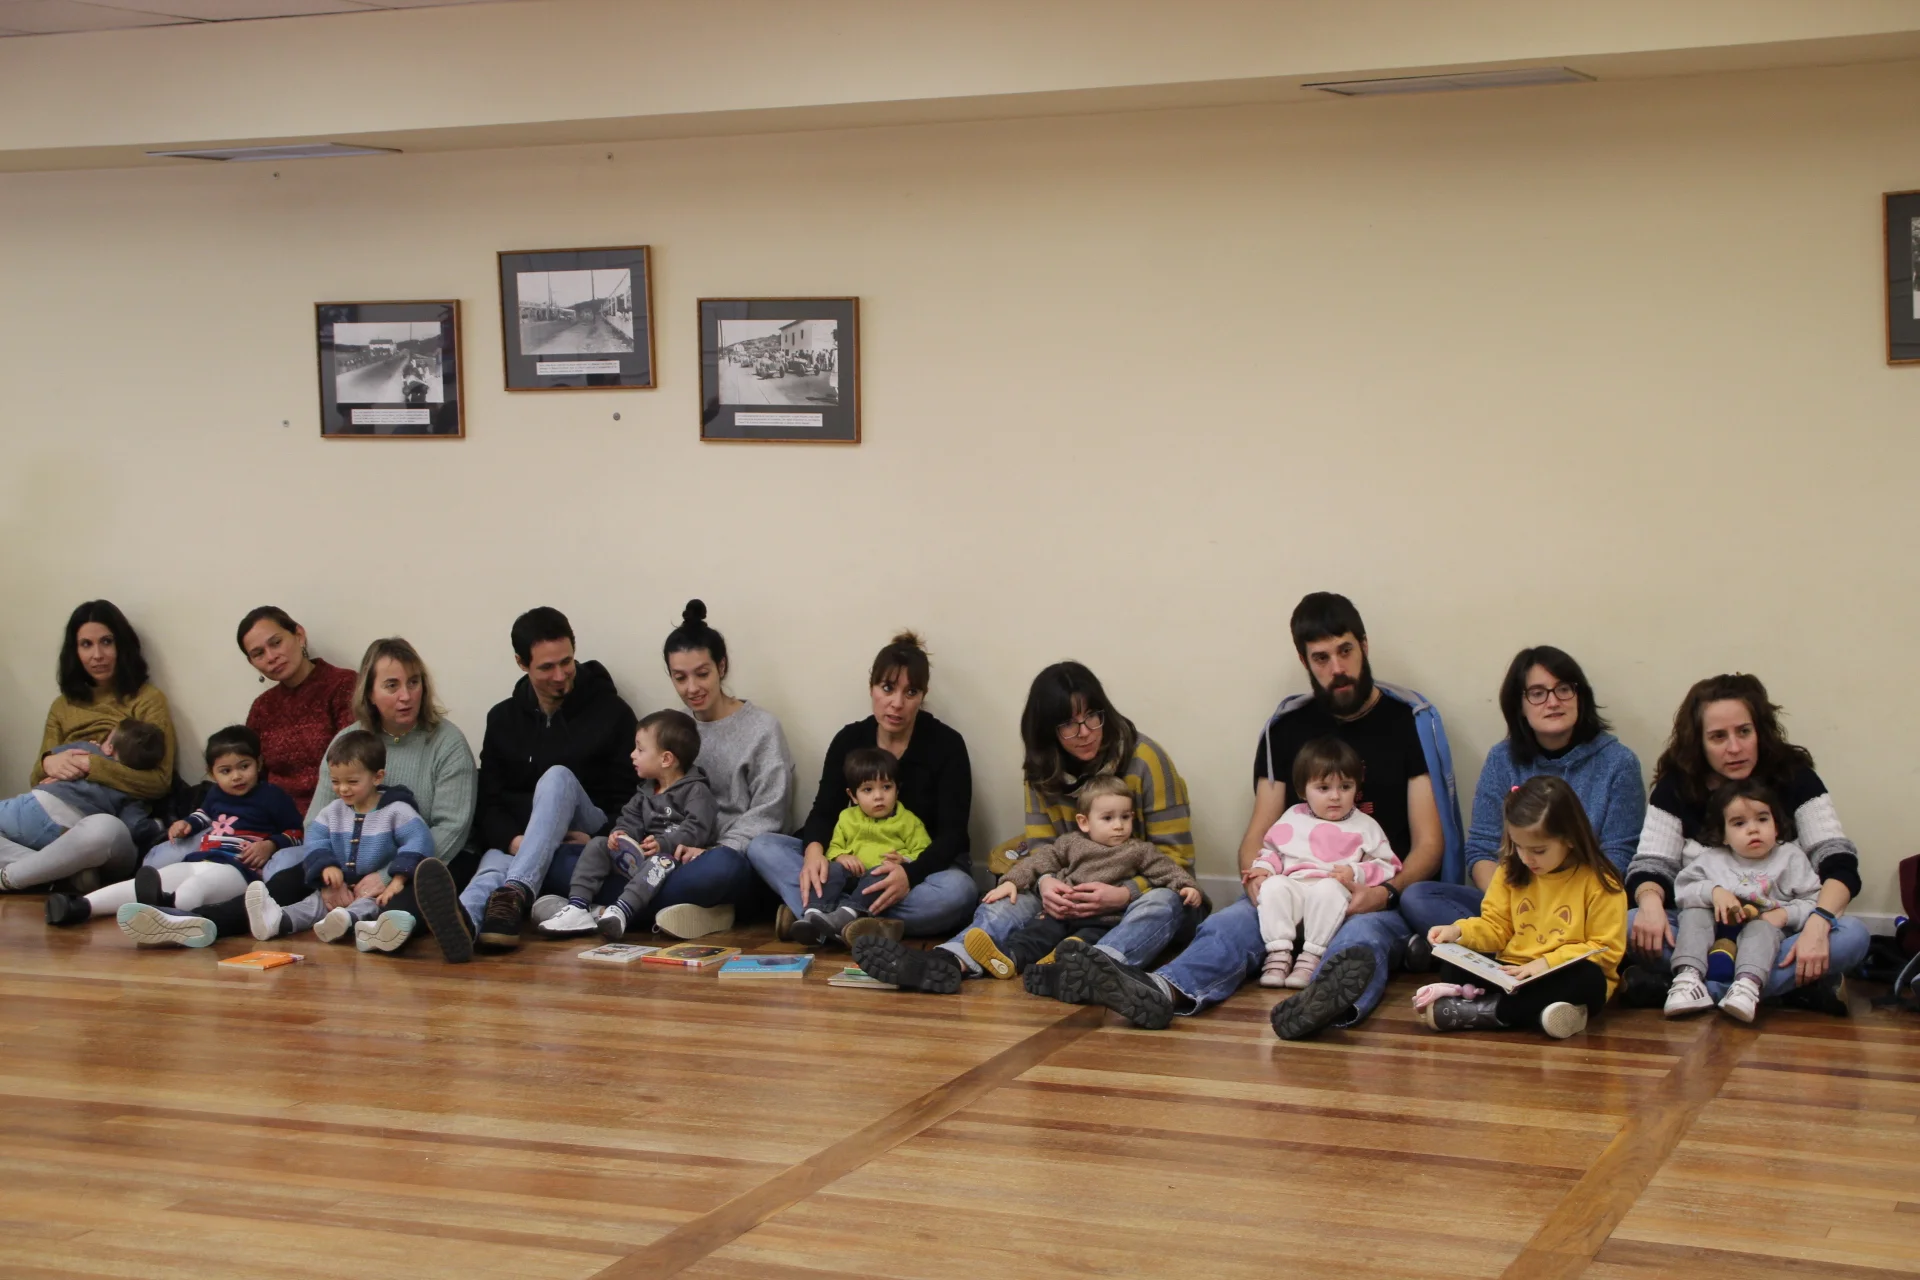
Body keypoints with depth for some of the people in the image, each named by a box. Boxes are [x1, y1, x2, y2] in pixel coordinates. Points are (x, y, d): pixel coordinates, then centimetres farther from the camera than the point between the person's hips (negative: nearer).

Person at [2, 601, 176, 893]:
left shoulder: (147, 700, 6)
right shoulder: (62, 706, 23)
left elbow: (159, 782, -4)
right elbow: (37, 780, 18)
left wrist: (89, 766, -14)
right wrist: (48, 763, -7)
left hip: (118, 823, -5)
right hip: (59, 828, 5)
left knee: (102, 828, -42)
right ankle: (71, 874, -28)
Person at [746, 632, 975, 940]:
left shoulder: (946, 744, -9)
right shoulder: (849, 740, 1)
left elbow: (952, 832, -15)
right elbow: (824, 811, -4)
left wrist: (910, 874, -36)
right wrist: (814, 851, -30)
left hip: (926, 868, -3)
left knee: (958, 891, -40)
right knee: (762, 847, -16)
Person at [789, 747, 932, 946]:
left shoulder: (908, 821, 10)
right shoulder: (847, 818, 18)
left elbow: (924, 854, 3)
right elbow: (833, 847, 14)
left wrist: (905, 862, -18)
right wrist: (841, 857, -10)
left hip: (883, 881, -3)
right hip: (853, 876, 3)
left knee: (881, 873, -35)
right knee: (834, 869, -27)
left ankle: (847, 913, -55)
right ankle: (814, 915, -46)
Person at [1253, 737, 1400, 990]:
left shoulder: (1364, 827, 13)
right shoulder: (1292, 819, 22)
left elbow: (1387, 867, 8)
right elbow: (1271, 850, 25)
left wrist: (1356, 873, -10)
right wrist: (1262, 868, 3)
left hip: (1335, 892, -2)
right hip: (1292, 886, 3)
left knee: (1327, 889, -37)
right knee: (1273, 886, -30)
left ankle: (1311, 957, -30)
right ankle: (1278, 954, -29)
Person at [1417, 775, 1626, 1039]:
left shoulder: (1599, 883, -9)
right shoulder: (1512, 872, 5)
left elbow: (1606, 950, -10)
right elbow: (1496, 926, 10)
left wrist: (1547, 963, -19)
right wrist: (1459, 931, -10)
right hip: (1511, 974, 4)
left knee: (1588, 979, -37)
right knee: (1454, 968, -17)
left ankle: (1468, 1012, -37)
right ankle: (1540, 1012, -35)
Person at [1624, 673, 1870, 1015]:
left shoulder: (1793, 777, -4)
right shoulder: (1677, 786, 0)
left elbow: (1840, 862, -11)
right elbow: (1650, 866, -6)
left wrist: (1818, 923, -31)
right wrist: (1650, 901, -31)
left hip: (1780, 931, 0)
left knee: (1853, 936, -31)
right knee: (1631, 926, -29)